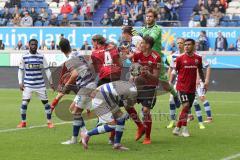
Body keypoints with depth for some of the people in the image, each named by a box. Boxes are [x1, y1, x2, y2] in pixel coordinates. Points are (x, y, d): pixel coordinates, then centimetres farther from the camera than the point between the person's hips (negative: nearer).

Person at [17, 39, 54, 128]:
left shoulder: (41, 57, 1)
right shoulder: (24, 57, 1)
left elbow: (47, 70, 6)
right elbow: (20, 70, 7)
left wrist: (51, 82, 5)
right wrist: (20, 83, -1)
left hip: (40, 84, 1)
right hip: (28, 84, -1)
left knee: (45, 102, 2)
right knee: (24, 102, -10)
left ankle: (49, 122, 14)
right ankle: (23, 122, 5)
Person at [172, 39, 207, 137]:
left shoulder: (198, 58, 4)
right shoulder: (180, 58, -5)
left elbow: (200, 71, 17)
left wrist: (204, 82, 17)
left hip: (192, 88, 4)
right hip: (182, 86, -4)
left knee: (187, 108, 7)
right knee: (186, 105, -16)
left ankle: (178, 128, 17)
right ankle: (184, 128, -6)